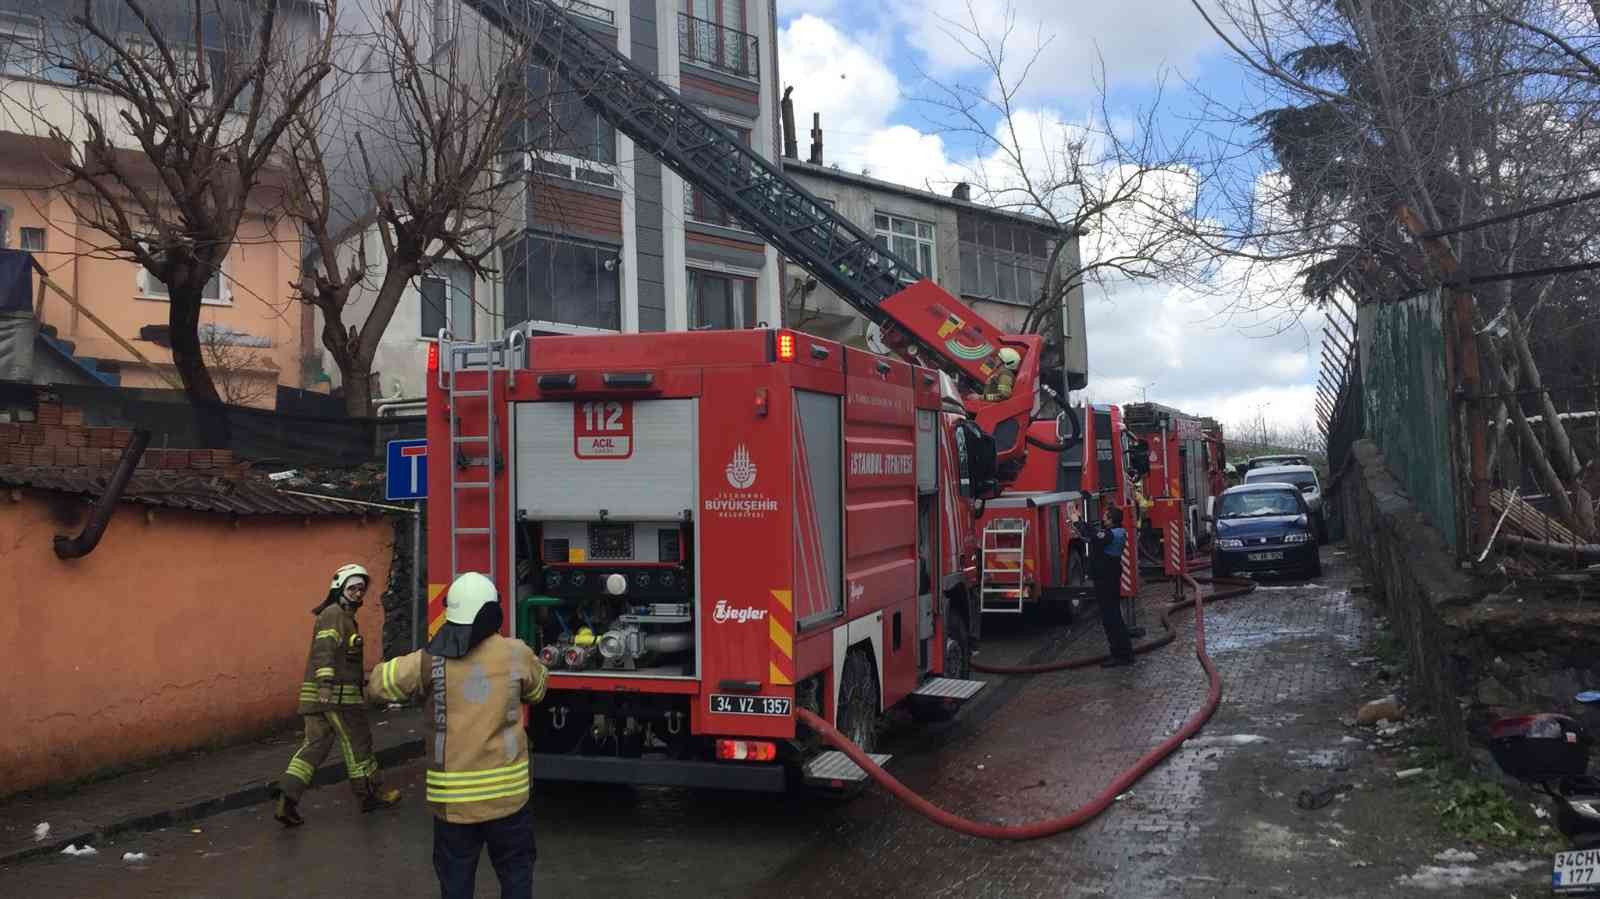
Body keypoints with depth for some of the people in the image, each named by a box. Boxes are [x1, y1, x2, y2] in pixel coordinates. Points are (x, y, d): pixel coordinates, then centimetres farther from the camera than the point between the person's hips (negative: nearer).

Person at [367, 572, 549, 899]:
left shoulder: (431, 660, -8)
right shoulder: (516, 654, -6)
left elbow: (379, 683, 3)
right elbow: (537, 689, 14)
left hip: (452, 796, 1)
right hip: (506, 792, 0)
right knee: (515, 871, 15)